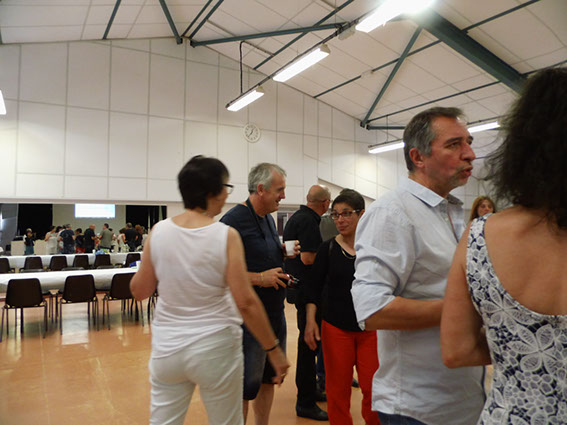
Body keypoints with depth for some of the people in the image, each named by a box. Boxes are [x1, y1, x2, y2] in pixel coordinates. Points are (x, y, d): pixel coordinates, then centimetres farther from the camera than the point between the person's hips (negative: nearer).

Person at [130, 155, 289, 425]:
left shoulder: (159, 231, -5)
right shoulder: (226, 235, -16)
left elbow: (139, 291, 3)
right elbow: (246, 302, -18)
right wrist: (273, 349, -9)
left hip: (167, 347, 4)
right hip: (214, 348, -3)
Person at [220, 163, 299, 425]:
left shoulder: (268, 218, 11)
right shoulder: (234, 220, -17)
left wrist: (284, 252, 4)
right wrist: (259, 278, -22)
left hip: (275, 314, 9)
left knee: (268, 378, 19)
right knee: (246, 385, 3)